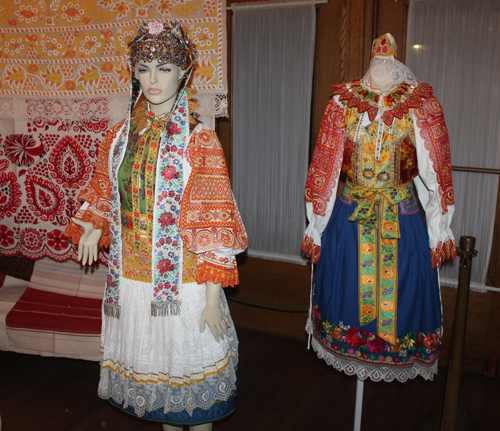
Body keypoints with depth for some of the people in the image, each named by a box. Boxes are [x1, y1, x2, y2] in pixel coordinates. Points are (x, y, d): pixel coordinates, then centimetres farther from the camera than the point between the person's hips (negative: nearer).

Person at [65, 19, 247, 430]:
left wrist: (213, 298, -15)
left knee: (187, 362, 10)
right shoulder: (120, 136, 5)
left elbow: (215, 226, -13)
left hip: (182, 279, -4)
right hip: (131, 277, 5)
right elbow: (105, 191, 20)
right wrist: (92, 226, -2)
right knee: (150, 363, 19)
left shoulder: (200, 141, -11)